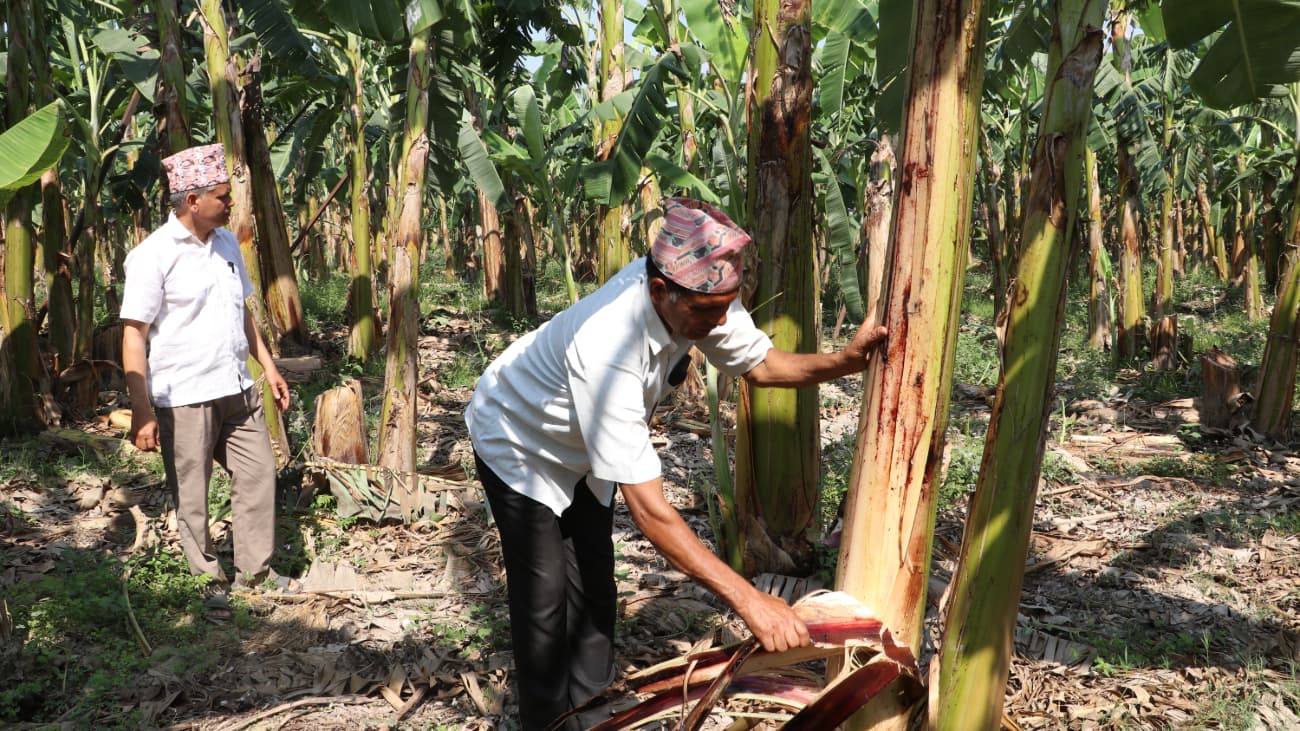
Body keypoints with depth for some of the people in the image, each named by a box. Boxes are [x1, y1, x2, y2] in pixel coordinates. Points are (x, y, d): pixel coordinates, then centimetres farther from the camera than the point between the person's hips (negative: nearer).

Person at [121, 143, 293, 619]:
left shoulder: (226, 243, 8)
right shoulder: (154, 255, -14)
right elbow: (134, 335, -15)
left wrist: (268, 366, 16)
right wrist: (141, 411, -20)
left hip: (236, 389, 7)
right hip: (183, 398, -6)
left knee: (259, 474, 10)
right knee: (191, 498, 6)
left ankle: (255, 571, 25)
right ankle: (209, 582, 23)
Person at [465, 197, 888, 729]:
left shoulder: (697, 294, -25)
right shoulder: (606, 349, -46)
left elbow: (759, 363, -7)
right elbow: (649, 510, -45)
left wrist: (845, 361, -26)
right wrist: (748, 599, -44)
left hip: (580, 450, 7)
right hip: (519, 445, -6)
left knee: (594, 591, 8)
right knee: (545, 600, -6)